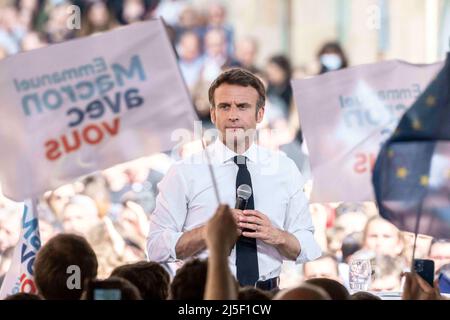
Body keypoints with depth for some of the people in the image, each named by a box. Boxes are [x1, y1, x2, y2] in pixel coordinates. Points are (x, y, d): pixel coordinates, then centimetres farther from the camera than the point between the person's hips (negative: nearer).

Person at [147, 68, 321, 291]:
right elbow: (157, 248, -2)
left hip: (267, 296, 1)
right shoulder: (185, 172, 4)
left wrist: (277, 236, -10)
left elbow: (307, 250, 9)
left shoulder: (285, 170, 11)